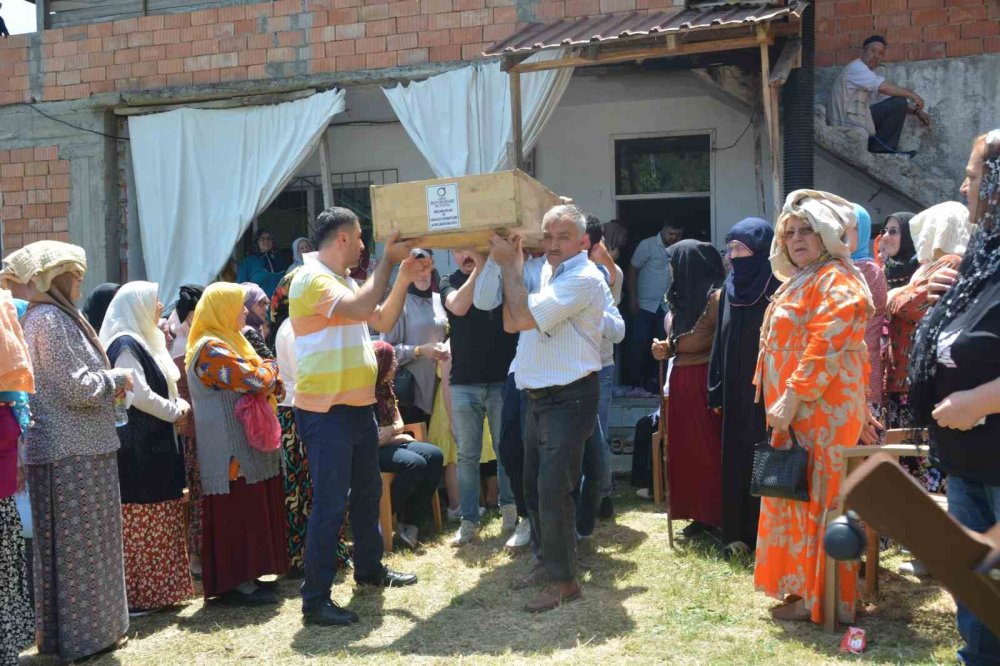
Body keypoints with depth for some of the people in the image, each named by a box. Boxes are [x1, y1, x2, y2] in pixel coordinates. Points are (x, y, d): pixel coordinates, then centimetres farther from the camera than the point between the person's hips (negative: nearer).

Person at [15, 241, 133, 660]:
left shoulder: (48, 317, 16)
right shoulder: (50, 319, -16)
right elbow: (78, 387, -20)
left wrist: (108, 384, 11)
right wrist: (117, 378, -5)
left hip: (75, 447, 10)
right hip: (72, 452, -10)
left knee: (71, 544, 15)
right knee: (76, 545, -2)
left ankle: (89, 625, 25)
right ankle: (79, 635, 7)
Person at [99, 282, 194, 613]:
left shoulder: (143, 341, 18)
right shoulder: (125, 345, -13)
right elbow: (138, 394, -22)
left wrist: (176, 405, 6)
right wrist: (175, 410, -10)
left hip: (155, 443, 10)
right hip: (138, 448, -10)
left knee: (159, 521, 13)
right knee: (140, 522, -5)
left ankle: (159, 587, 20)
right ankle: (136, 593, 2)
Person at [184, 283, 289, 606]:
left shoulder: (227, 342, 18)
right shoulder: (212, 349, -16)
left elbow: (264, 385, 23)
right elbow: (253, 382, -23)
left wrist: (269, 380, 1)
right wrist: (269, 368, -3)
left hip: (245, 446, 10)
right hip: (232, 450, -10)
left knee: (249, 512, 13)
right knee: (239, 512, -7)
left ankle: (243, 577, 19)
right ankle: (237, 583, -1)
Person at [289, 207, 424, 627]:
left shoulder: (345, 280, 14)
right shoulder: (311, 279, -15)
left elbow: (383, 321, 16)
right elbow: (360, 308, -30)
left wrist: (404, 279, 5)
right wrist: (387, 260, -19)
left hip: (358, 408, 10)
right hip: (326, 414, -10)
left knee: (368, 493, 21)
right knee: (330, 506, -7)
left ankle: (370, 569, 39)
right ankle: (316, 600, 1)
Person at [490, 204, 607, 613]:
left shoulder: (584, 279, -16)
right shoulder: (544, 273, 12)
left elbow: (526, 318, -22)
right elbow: (511, 323, 7)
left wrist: (508, 265, -13)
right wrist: (514, 266, 1)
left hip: (568, 399, -9)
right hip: (537, 396, 9)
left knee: (553, 489, -9)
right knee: (534, 486, 16)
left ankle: (564, 580, 3)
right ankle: (547, 561, 31)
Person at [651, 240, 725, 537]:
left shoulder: (715, 298, -13)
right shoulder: (682, 299, 15)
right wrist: (666, 349, 4)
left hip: (705, 383, -9)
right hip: (680, 383, 9)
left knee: (708, 450, -3)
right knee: (684, 450, 9)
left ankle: (718, 517, 5)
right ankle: (699, 514, 18)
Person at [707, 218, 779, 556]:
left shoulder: (776, 288, -9)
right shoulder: (730, 288, 11)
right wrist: (716, 390, 10)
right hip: (736, 390, 6)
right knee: (736, 458, 9)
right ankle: (740, 531, 17)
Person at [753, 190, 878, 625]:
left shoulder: (836, 280, -13)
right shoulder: (799, 282, 19)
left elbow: (824, 348, -23)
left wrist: (792, 398, -25)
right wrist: (783, 402, 16)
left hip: (823, 410, -10)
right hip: (797, 410, 10)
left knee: (818, 500, -5)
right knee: (797, 497, 13)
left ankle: (822, 600, 4)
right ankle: (803, 586, 23)